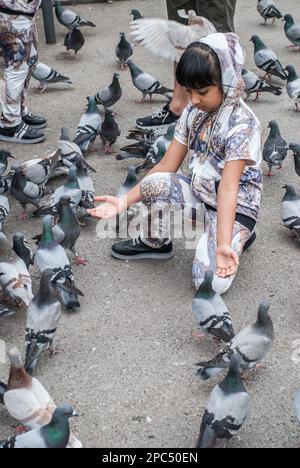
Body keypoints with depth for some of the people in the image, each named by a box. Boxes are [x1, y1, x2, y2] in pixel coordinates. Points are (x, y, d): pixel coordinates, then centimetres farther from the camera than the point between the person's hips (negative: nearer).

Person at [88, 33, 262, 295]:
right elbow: (167, 167, -3)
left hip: (236, 205, -5)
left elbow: (228, 188, -31)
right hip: (199, 192, 6)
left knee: (211, 283, -22)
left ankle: (239, 236, 9)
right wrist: (125, 202, -10)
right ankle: (154, 243, 3)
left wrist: (223, 244, -41)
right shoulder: (194, 112, -3)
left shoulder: (242, 125, -23)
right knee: (154, 184, -25)